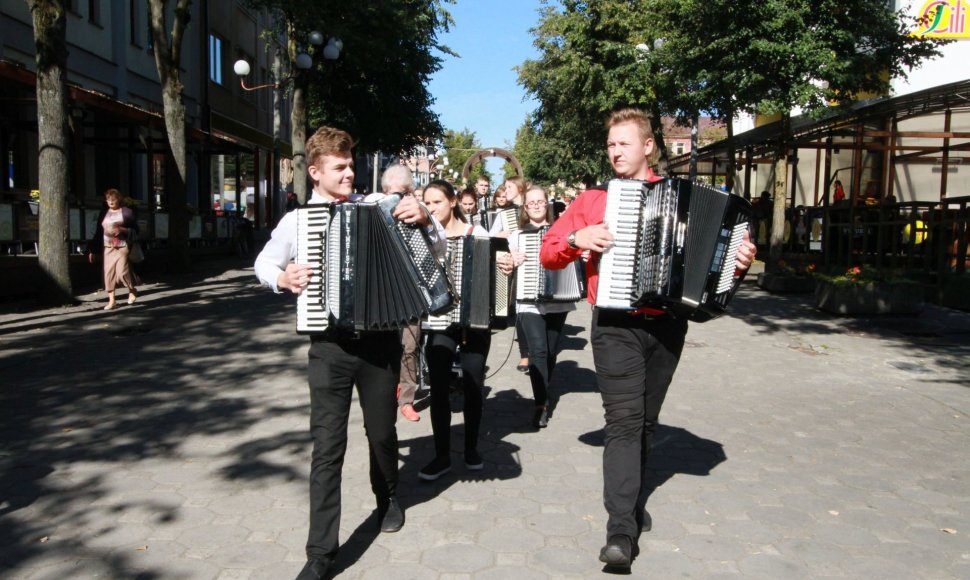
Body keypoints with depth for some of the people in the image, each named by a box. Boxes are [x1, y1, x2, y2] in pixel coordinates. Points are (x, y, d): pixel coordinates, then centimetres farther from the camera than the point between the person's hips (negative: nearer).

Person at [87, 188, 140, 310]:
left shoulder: (127, 212, 0)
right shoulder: (103, 213, 12)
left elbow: (135, 230, -1)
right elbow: (98, 232, 13)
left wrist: (122, 229, -19)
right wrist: (92, 250, 12)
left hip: (122, 247, -4)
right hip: (107, 248, 4)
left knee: (122, 272, -13)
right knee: (109, 273, 0)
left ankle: (132, 290, 16)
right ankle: (112, 300, 6)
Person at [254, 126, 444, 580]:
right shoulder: (296, 220, 1)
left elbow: (435, 253, 3)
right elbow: (264, 262, 15)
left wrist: (424, 220, -17)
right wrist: (283, 278, -8)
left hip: (380, 339, 1)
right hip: (330, 344, -1)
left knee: (382, 432, 16)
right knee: (327, 445, -2)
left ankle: (387, 497, 47)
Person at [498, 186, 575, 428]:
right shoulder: (517, 235, 6)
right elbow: (506, 267, 3)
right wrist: (511, 263, -18)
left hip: (557, 302, 2)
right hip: (529, 302, -2)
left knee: (551, 352, 11)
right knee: (538, 350, -15)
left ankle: (544, 393, 33)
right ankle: (541, 405, -11)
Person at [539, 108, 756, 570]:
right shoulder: (592, 200, 5)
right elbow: (548, 254, 6)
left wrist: (739, 259, -8)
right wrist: (577, 239, -12)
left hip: (667, 326, 3)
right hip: (616, 326, -2)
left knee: (646, 422, 14)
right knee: (624, 422, -13)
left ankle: (633, 503, 33)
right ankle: (621, 532, -13)